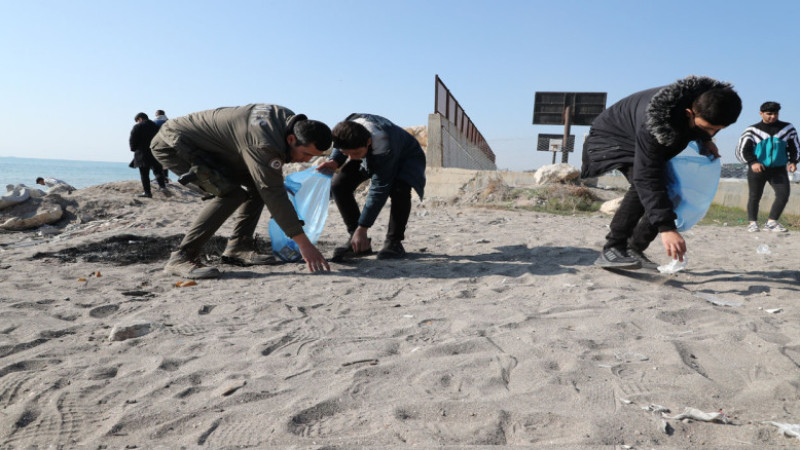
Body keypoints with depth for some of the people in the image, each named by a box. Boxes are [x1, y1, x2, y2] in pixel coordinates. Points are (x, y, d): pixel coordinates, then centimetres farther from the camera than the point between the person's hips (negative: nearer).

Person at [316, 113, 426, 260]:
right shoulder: (347, 127, -30)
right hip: (371, 155, 6)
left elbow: (379, 190, -39)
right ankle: (358, 241, -6)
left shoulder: (384, 148, -45)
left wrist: (362, 229, -35)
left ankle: (394, 242, -16)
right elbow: (339, 146, -3)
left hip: (406, 157, -6)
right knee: (338, 185, -15)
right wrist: (335, 162, -27)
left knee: (399, 190, -38)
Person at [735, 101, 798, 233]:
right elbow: (741, 150, -3)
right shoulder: (752, 130, 1)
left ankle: (771, 222, -6)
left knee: (783, 194, -12)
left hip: (778, 169, 2)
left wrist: (793, 161, -2)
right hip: (757, 169, -2)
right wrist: (752, 162, -19)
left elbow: (794, 147, 17)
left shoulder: (787, 128, 8)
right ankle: (752, 223, 12)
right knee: (754, 196, 2)